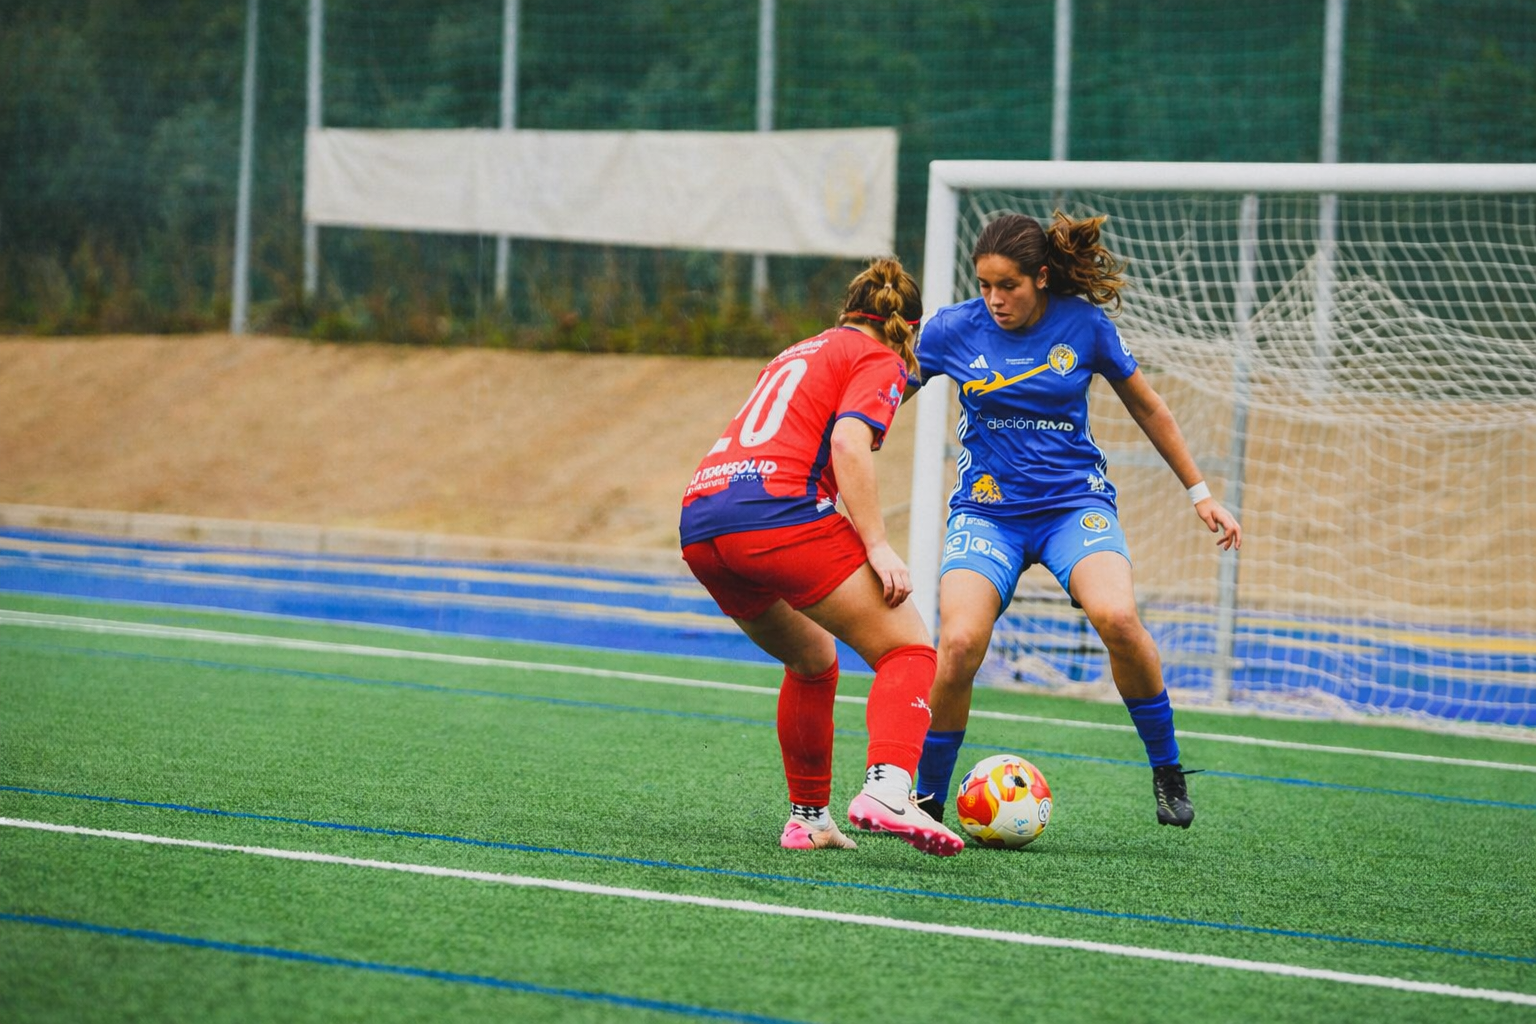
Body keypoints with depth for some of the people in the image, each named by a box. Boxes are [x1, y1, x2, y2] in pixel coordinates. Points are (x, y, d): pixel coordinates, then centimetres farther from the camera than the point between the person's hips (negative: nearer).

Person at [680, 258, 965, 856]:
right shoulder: (880, 360, 8)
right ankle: (885, 790, -28)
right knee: (908, 649, -4)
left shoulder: (803, 352, 31)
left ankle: (807, 818, 24)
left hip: (699, 524, 8)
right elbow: (849, 444, -10)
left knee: (813, 661, 27)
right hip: (779, 511, -8)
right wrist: (877, 545, -13)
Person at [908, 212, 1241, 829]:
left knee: (1116, 617, -30)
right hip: (987, 508, 0)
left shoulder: (1084, 325, -5)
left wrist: (1200, 493, 12)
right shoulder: (954, 330, -5)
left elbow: (1148, 409, 9)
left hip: (1074, 501, 0)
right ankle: (926, 800, -5)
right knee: (959, 644, -25)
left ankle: (1166, 768, -7)